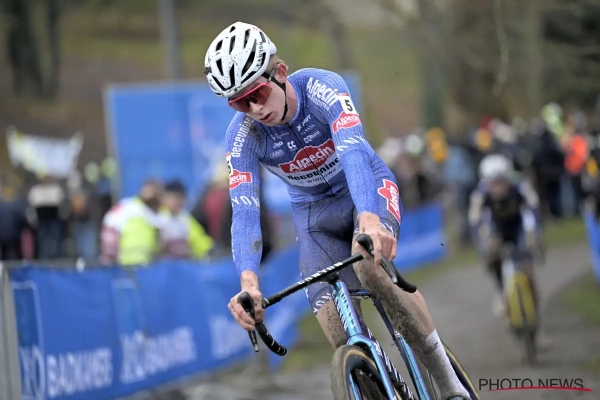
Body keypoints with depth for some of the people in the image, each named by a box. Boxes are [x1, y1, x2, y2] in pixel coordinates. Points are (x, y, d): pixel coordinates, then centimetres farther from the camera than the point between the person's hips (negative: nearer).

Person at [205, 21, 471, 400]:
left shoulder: (322, 87, -29)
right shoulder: (242, 137, -21)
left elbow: (353, 152, -44)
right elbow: (245, 212, -30)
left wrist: (369, 220, -63)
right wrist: (249, 282, -49)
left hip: (366, 188, -3)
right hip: (315, 211, 3)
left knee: (371, 265, -35)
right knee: (341, 338, -15)